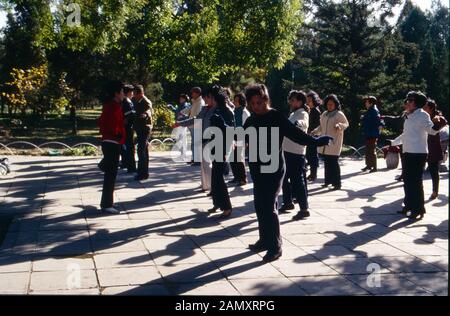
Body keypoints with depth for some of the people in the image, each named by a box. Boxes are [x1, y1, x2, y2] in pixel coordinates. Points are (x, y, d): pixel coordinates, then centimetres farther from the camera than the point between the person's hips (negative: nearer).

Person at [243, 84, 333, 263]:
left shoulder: (276, 117, -11)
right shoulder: (251, 120, 8)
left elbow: (295, 134, -17)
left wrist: (316, 142, -25)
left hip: (273, 168, -7)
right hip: (257, 168, 7)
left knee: (269, 206, -9)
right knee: (259, 206, 11)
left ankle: (275, 247, -2)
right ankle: (265, 240, 24)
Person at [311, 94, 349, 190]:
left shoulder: (339, 114, -4)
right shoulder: (324, 114, 15)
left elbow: (346, 124, -3)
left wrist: (339, 125, -22)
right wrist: (315, 132, 8)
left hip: (334, 142, -6)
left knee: (334, 162, -8)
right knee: (326, 162, 10)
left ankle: (337, 183, -3)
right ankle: (328, 181, 21)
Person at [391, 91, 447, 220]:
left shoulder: (422, 115, -10)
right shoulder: (409, 117, 17)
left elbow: (432, 130, -25)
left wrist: (437, 124, -45)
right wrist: (394, 142, 37)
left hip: (418, 153, -9)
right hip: (408, 153, 9)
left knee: (416, 182, -6)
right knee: (407, 181, 15)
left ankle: (419, 210, 0)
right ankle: (409, 206, 26)